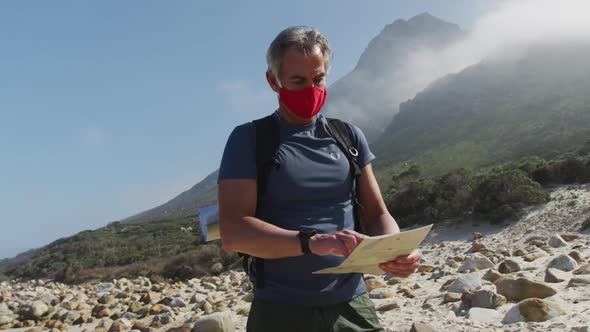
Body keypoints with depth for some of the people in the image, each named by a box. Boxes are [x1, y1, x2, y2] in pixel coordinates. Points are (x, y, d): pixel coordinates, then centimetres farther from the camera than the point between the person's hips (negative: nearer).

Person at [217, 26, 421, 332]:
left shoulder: (349, 136, 8)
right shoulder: (249, 140, -4)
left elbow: (376, 214, 9)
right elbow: (233, 232, -15)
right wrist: (312, 242, -29)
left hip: (352, 307, 4)